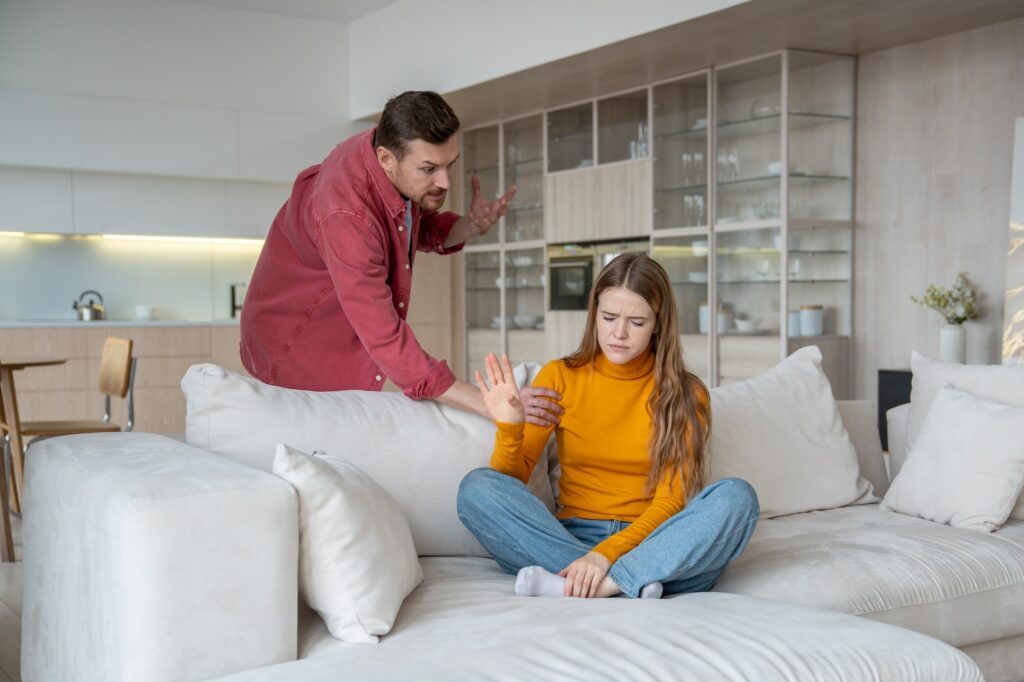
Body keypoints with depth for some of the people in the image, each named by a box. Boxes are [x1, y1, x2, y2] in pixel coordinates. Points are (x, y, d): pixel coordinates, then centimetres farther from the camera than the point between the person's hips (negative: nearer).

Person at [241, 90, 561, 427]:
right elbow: (386, 341, -40)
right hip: (295, 346, -7)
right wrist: (489, 405, -43)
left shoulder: (388, 145, -13)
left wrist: (472, 225, -16)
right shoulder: (346, 215, -37)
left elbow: (422, 230, 7)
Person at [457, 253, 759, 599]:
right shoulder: (559, 377, 4)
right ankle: (628, 580, -30)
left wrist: (606, 555, -25)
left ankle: (577, 589, -35)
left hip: (651, 546, -1)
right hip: (570, 540, 1)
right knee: (477, 487, -22)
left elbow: (671, 501, -8)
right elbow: (514, 478, 0)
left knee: (736, 496, -28)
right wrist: (509, 428, -22)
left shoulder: (685, 394, 1)